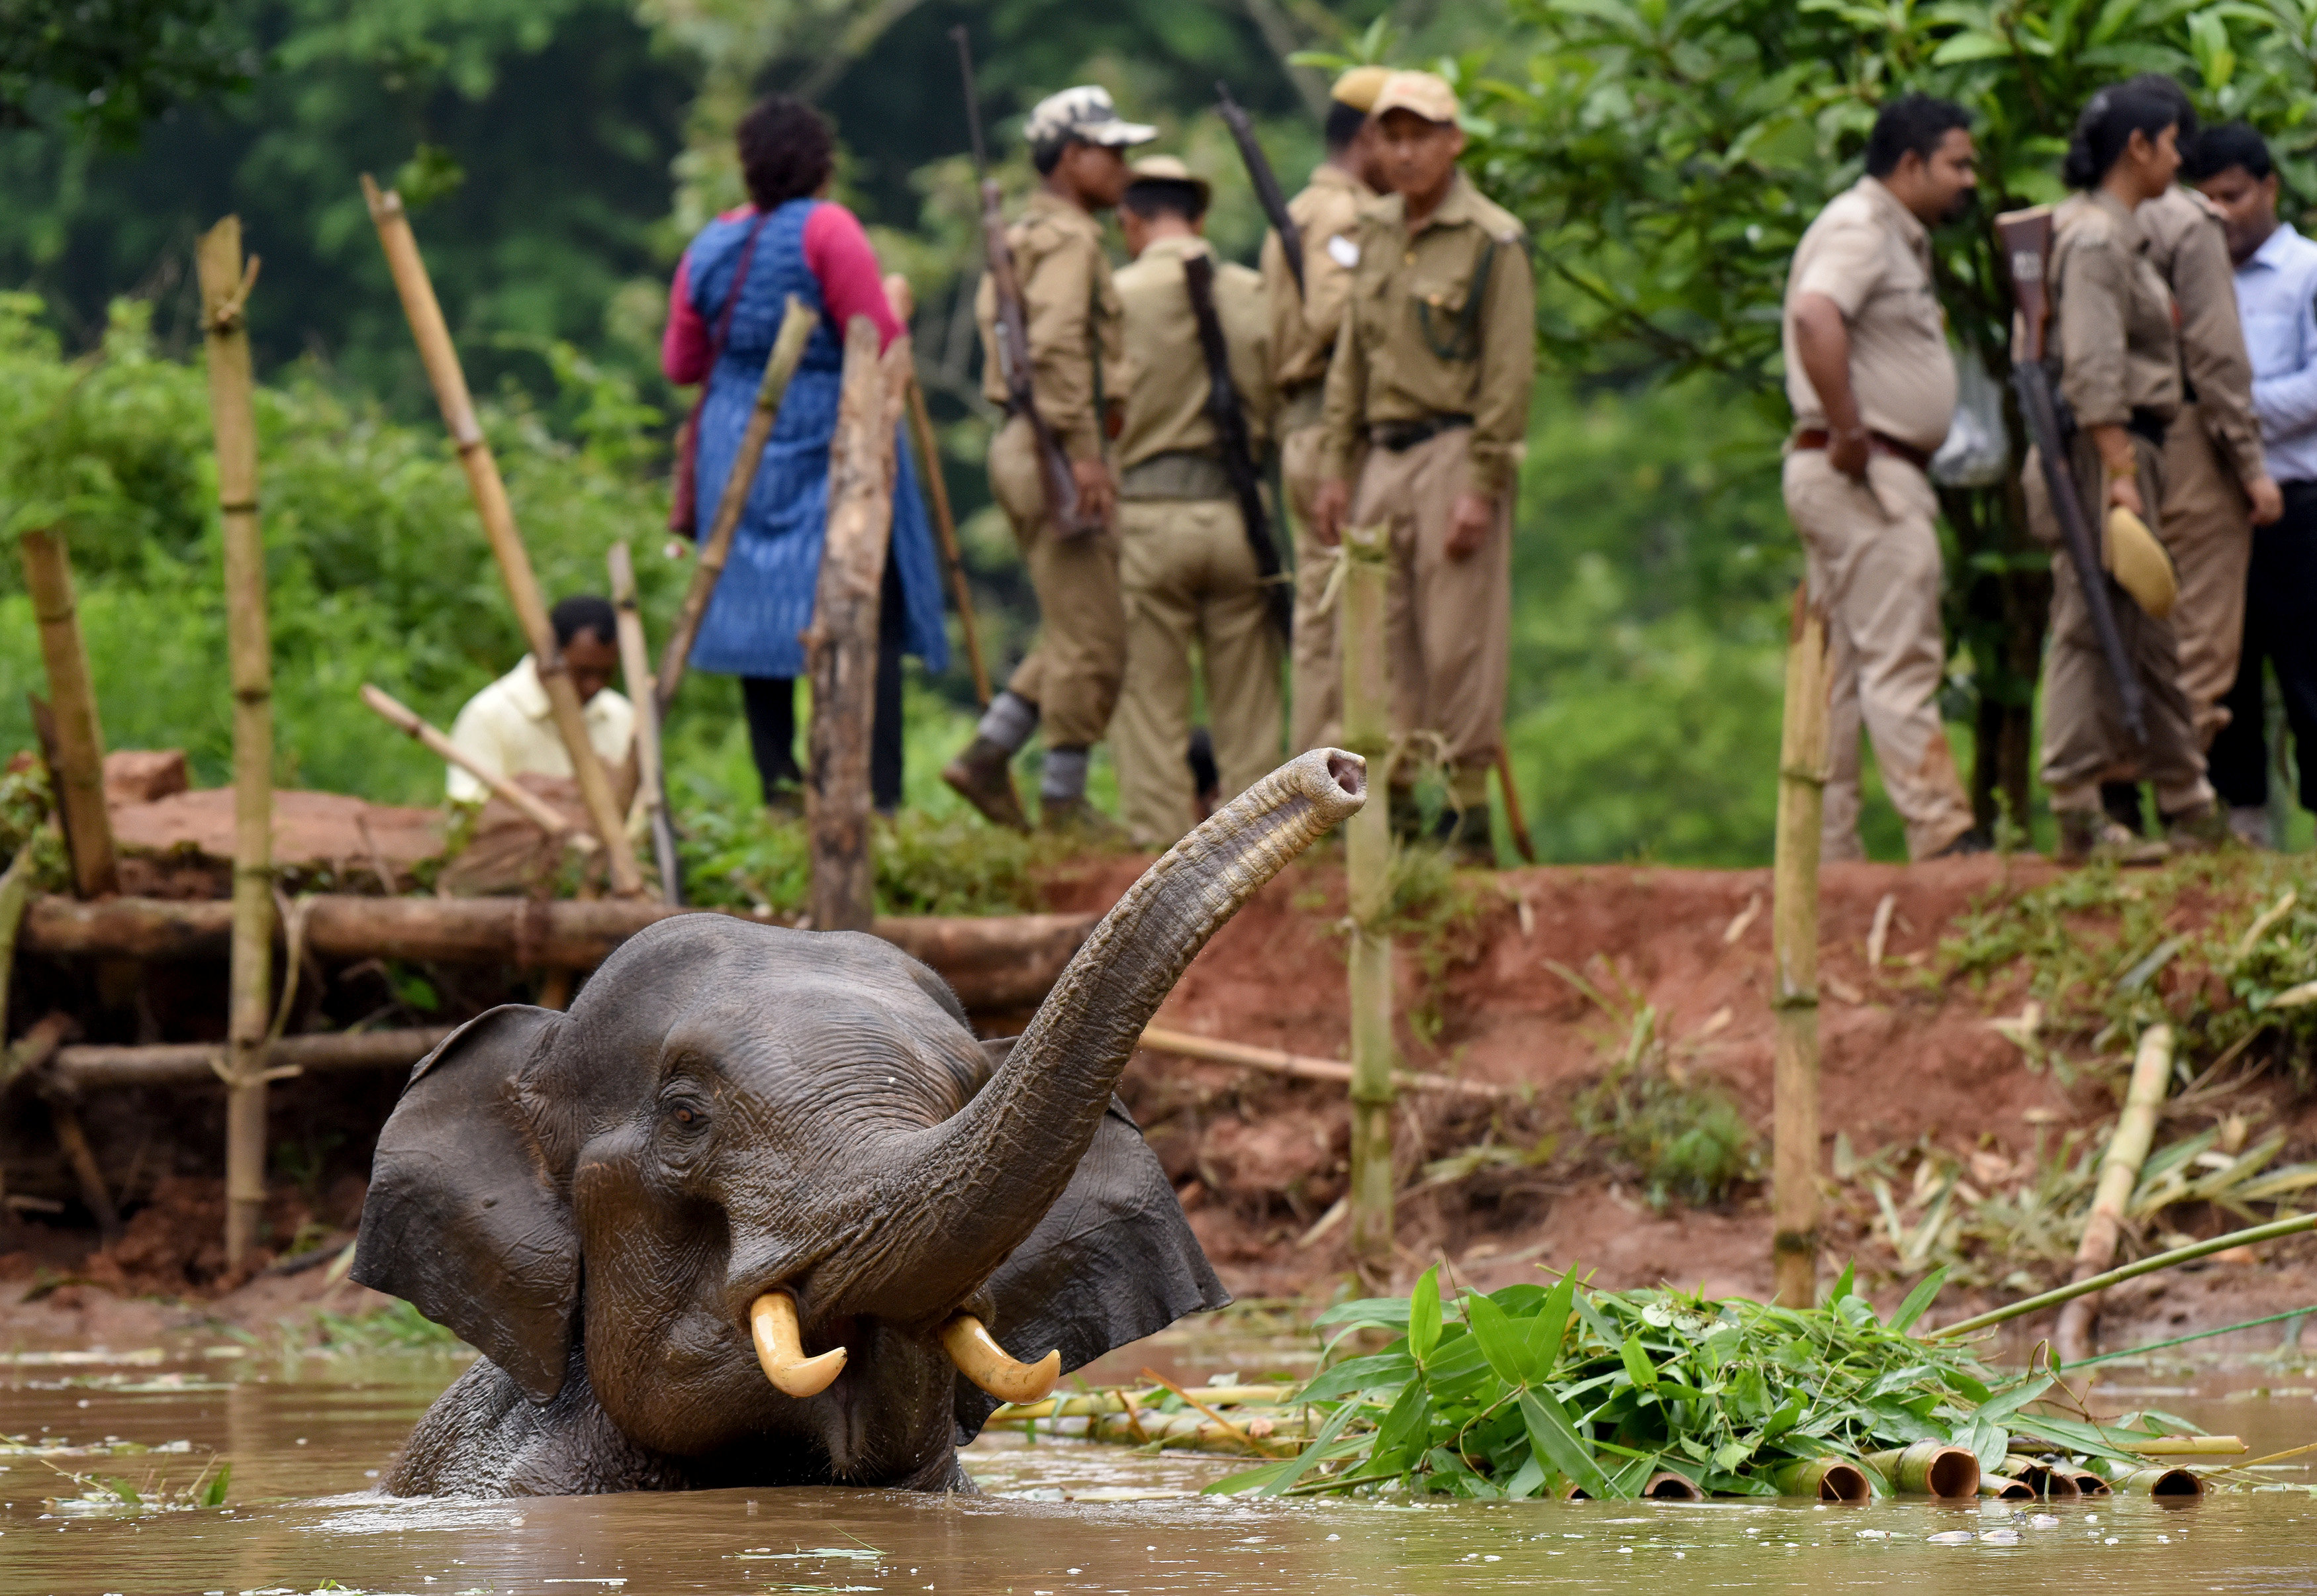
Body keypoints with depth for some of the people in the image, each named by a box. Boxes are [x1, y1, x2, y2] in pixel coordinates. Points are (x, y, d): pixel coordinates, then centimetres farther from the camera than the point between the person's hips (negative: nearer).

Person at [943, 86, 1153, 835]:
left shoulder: (1025, 238, 21)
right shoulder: (1066, 239, -12)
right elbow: (1057, 347, -24)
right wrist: (1081, 449, -26)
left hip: (1022, 445, 11)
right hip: (1052, 447, -11)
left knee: (1075, 633, 15)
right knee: (1091, 639, -5)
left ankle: (987, 756, 12)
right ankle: (1064, 802, -1)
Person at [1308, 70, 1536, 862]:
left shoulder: (1492, 241, -8)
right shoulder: (1374, 233, 13)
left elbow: (1509, 374, -11)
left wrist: (1482, 490, -15)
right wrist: (1335, 465, 13)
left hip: (1453, 452, -7)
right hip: (1384, 456, 7)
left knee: (1460, 641, -5)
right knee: (1381, 636, 7)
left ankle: (1469, 813, -1)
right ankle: (1390, 796, 13)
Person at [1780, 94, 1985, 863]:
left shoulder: (1898, 238, 21)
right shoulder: (1858, 228, -12)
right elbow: (1815, 317, -30)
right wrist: (1849, 434, -27)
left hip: (1883, 475, 11)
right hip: (1863, 479, -11)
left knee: (1840, 668, 10)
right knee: (1899, 662, -11)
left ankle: (1824, 850, 11)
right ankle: (1943, 835, -13)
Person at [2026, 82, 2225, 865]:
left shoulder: (2119, 235, 18)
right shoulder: (2093, 238, -14)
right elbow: (2092, 370, -21)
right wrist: (2119, 474, -25)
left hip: (2132, 449, 10)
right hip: (2103, 450, -10)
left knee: (2147, 633, 13)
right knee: (2092, 628, -8)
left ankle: (2188, 806, 18)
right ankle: (2077, 814, -7)